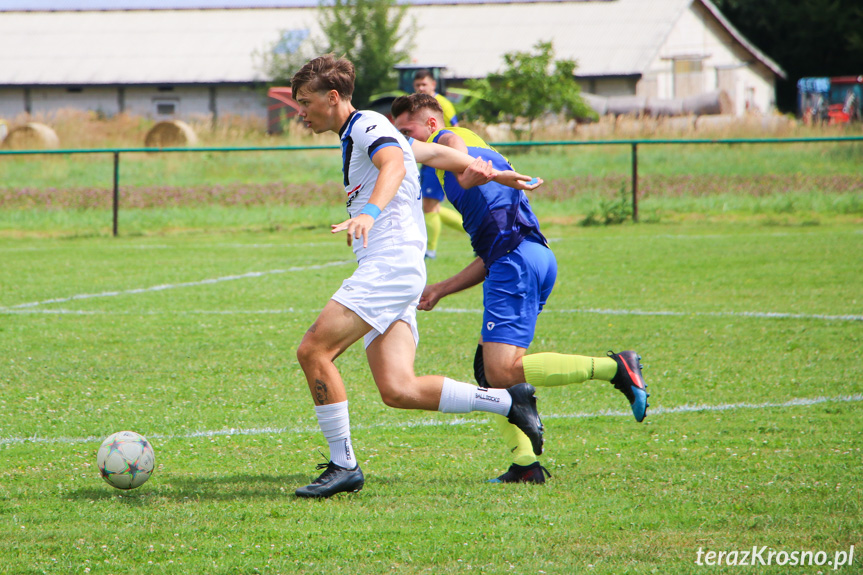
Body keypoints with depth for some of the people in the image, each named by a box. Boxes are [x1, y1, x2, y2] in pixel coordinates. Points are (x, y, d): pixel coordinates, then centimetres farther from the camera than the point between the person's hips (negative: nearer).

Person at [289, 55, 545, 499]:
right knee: (398, 390, -3)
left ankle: (343, 465, -11)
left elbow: (394, 164, -27)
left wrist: (369, 213, -44)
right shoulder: (357, 136, 26)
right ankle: (508, 402, 3)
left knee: (313, 350, -15)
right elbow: (432, 152, 33)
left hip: (391, 263, -10)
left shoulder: (366, 125, -5)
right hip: (383, 270, 10)